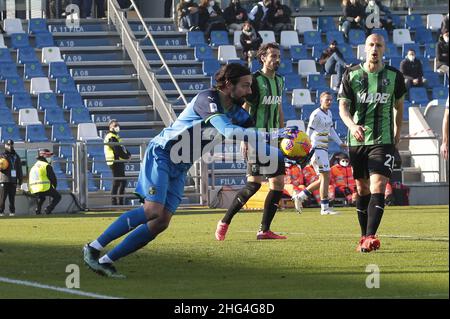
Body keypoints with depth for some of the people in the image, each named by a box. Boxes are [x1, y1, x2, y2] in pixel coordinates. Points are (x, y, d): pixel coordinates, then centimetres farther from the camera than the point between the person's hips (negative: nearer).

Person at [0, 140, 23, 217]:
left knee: (12, 197, 4)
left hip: (13, 180, 3)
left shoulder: (16, 156, 16)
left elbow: (19, 169, 18)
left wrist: (20, 179, 13)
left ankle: (12, 212, 8)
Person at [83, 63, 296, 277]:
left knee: (161, 222, -5)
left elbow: (257, 145, 11)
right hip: (161, 154, -8)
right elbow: (228, 131, -34)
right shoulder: (207, 99, -20)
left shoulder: (237, 112, 6)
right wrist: (269, 136, -35)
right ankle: (93, 248, -15)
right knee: (152, 211, -23)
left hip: (179, 168, 8)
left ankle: (106, 261, -2)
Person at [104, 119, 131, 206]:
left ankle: (120, 202, 20)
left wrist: (128, 154, 3)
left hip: (119, 162, 11)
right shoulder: (111, 137, -14)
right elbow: (117, 150, -21)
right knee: (116, 183, -8)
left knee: (123, 182, 15)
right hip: (115, 162, -11)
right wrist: (127, 156, -11)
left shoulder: (115, 136, 20)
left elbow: (122, 147, 21)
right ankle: (114, 202, -5)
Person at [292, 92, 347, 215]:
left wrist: (340, 143, 19)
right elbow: (309, 132, -14)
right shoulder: (316, 114, -12)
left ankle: (299, 197, 19)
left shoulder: (329, 113, 14)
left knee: (323, 179, 11)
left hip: (324, 149, 10)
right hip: (317, 148, -10)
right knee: (325, 176, -11)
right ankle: (325, 208, -8)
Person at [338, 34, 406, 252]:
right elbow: (343, 107, -4)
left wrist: (397, 133, 24)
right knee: (362, 189, 10)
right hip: (357, 140, 2)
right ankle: (364, 236, 21)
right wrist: (352, 126, -23)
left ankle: (370, 237, -23)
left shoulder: (394, 76, 2)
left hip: (383, 140, -2)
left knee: (377, 187, -15)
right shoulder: (351, 75, 1)